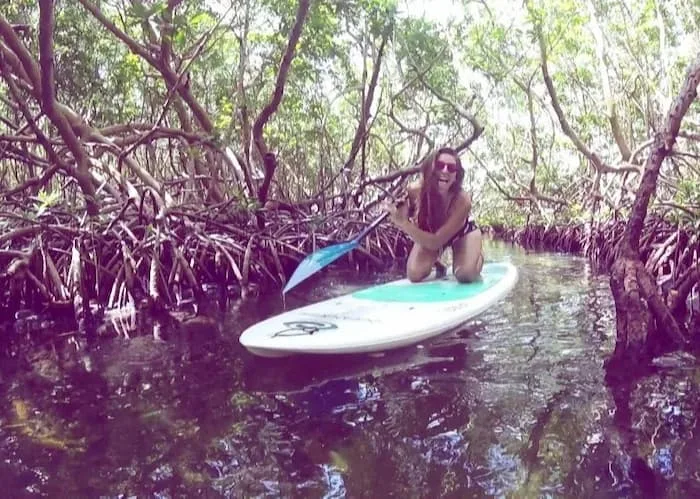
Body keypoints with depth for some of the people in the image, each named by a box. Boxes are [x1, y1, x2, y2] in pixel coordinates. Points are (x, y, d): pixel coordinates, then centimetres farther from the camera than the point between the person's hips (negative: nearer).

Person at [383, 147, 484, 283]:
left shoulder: (462, 200, -41)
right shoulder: (415, 191, -33)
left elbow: (435, 243, -43)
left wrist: (403, 223, -53)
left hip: (462, 232, -2)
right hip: (429, 233, 2)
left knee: (466, 275, -25)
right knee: (415, 275, -18)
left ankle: (478, 253, 12)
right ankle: (436, 263, 18)